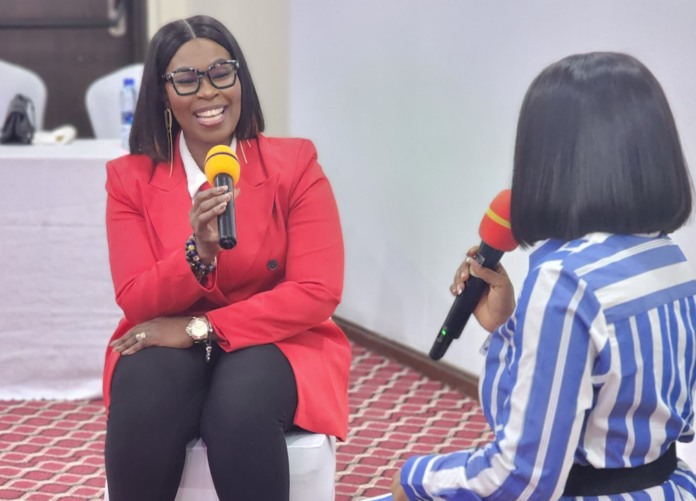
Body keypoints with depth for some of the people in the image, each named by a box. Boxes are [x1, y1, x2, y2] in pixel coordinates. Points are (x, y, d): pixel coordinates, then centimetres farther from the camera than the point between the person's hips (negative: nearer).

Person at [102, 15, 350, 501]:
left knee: (241, 406, -35)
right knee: (144, 400, -32)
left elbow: (318, 293, -11)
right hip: (168, 346, 2)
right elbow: (136, 303, -5)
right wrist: (197, 253, -26)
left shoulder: (295, 165, -3)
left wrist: (200, 327, -17)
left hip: (276, 344, -1)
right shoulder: (131, 179, 1)